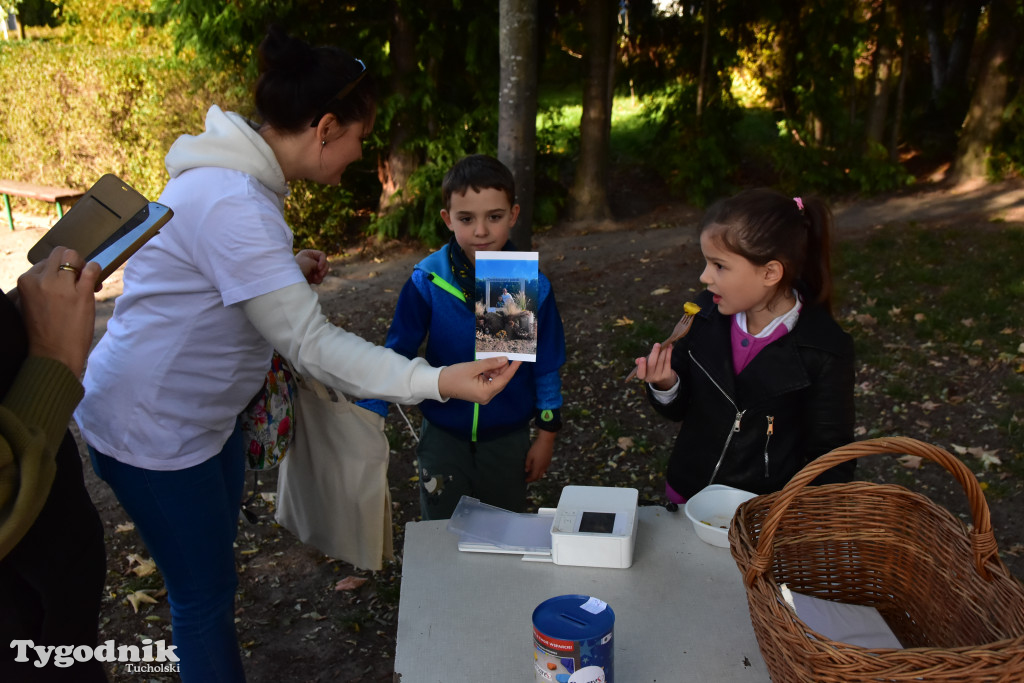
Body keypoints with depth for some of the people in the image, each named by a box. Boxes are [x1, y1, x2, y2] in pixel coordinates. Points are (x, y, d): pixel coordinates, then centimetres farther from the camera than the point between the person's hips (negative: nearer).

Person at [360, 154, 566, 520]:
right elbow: (397, 353, -7)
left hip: (507, 437, 1)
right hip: (443, 435, -1)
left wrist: (547, 434, 3)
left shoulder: (533, 288, -14)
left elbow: (546, 366, -2)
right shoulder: (426, 281, -17)